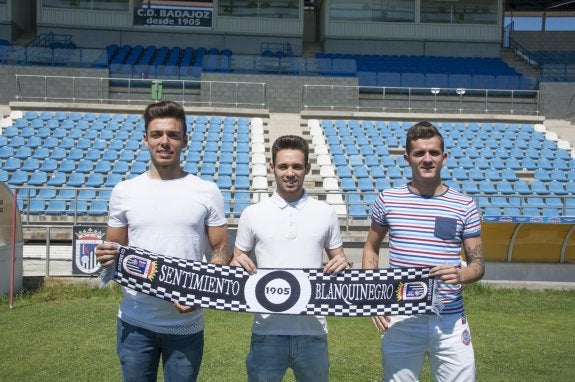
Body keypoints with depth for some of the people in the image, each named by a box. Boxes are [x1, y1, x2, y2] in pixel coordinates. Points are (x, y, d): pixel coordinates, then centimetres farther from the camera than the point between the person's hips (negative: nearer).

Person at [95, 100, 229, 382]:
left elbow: (221, 252, 1)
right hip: (134, 322, 2)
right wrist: (107, 258, -12)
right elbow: (114, 250, 12)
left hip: (186, 324, -1)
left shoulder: (207, 192, -1)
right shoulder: (124, 192, 4)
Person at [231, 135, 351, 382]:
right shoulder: (252, 214, 3)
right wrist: (238, 264, -13)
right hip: (267, 330, -1)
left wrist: (343, 266, -10)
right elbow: (236, 262, 10)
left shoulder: (326, 213, 6)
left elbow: (338, 260, 13)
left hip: (312, 330, 1)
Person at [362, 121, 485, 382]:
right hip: (400, 320, 0)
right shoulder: (387, 199, 2)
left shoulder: (464, 206, 1)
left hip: (450, 321, 0)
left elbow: (478, 264, 6)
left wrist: (461, 275, -18)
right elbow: (371, 248, 14)